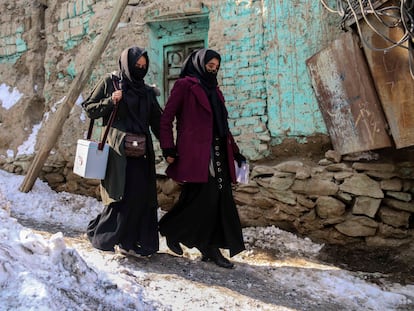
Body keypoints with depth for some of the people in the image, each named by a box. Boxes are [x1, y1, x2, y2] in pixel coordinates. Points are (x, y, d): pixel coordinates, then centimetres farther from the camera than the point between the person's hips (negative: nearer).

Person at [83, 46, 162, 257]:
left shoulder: (147, 92, 17)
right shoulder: (110, 83, 5)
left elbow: (157, 122, 14)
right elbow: (89, 108, 4)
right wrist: (110, 102, -13)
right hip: (118, 147, -5)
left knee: (143, 195, 0)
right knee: (124, 193, -9)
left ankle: (140, 240, 8)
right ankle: (99, 232, 9)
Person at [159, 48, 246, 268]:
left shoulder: (214, 89, 22)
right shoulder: (184, 85, 1)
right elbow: (166, 119, -3)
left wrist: (235, 151, 19)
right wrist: (168, 149, -11)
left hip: (217, 152, 7)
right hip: (195, 152, -7)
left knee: (220, 199, 1)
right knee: (201, 198, -10)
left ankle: (212, 249, 7)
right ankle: (171, 229, 13)